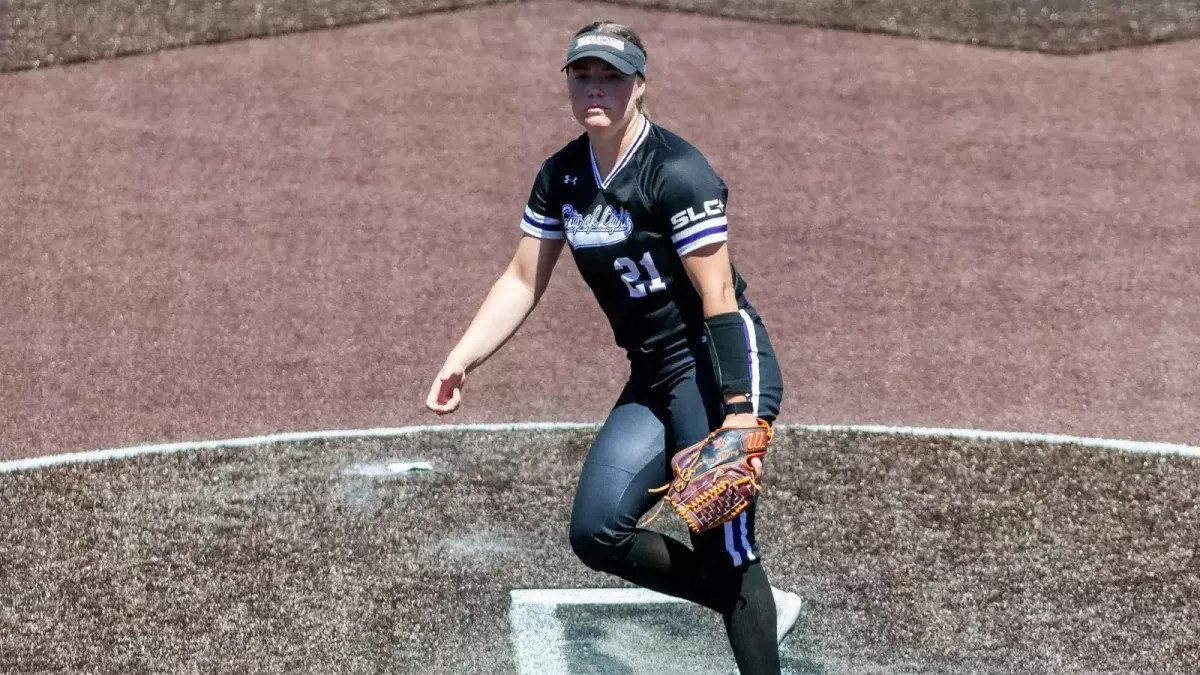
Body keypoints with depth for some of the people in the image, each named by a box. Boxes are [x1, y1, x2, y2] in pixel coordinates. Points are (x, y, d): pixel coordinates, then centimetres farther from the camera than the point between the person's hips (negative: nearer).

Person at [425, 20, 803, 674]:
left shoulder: (677, 172, -16)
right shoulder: (561, 177, 7)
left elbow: (718, 296, -20)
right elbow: (522, 282, 13)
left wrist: (740, 411, -26)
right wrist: (460, 361, 1)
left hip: (718, 364, -8)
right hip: (652, 379, 8)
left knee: (724, 547, -13)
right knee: (597, 533, 2)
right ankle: (758, 606, 15)